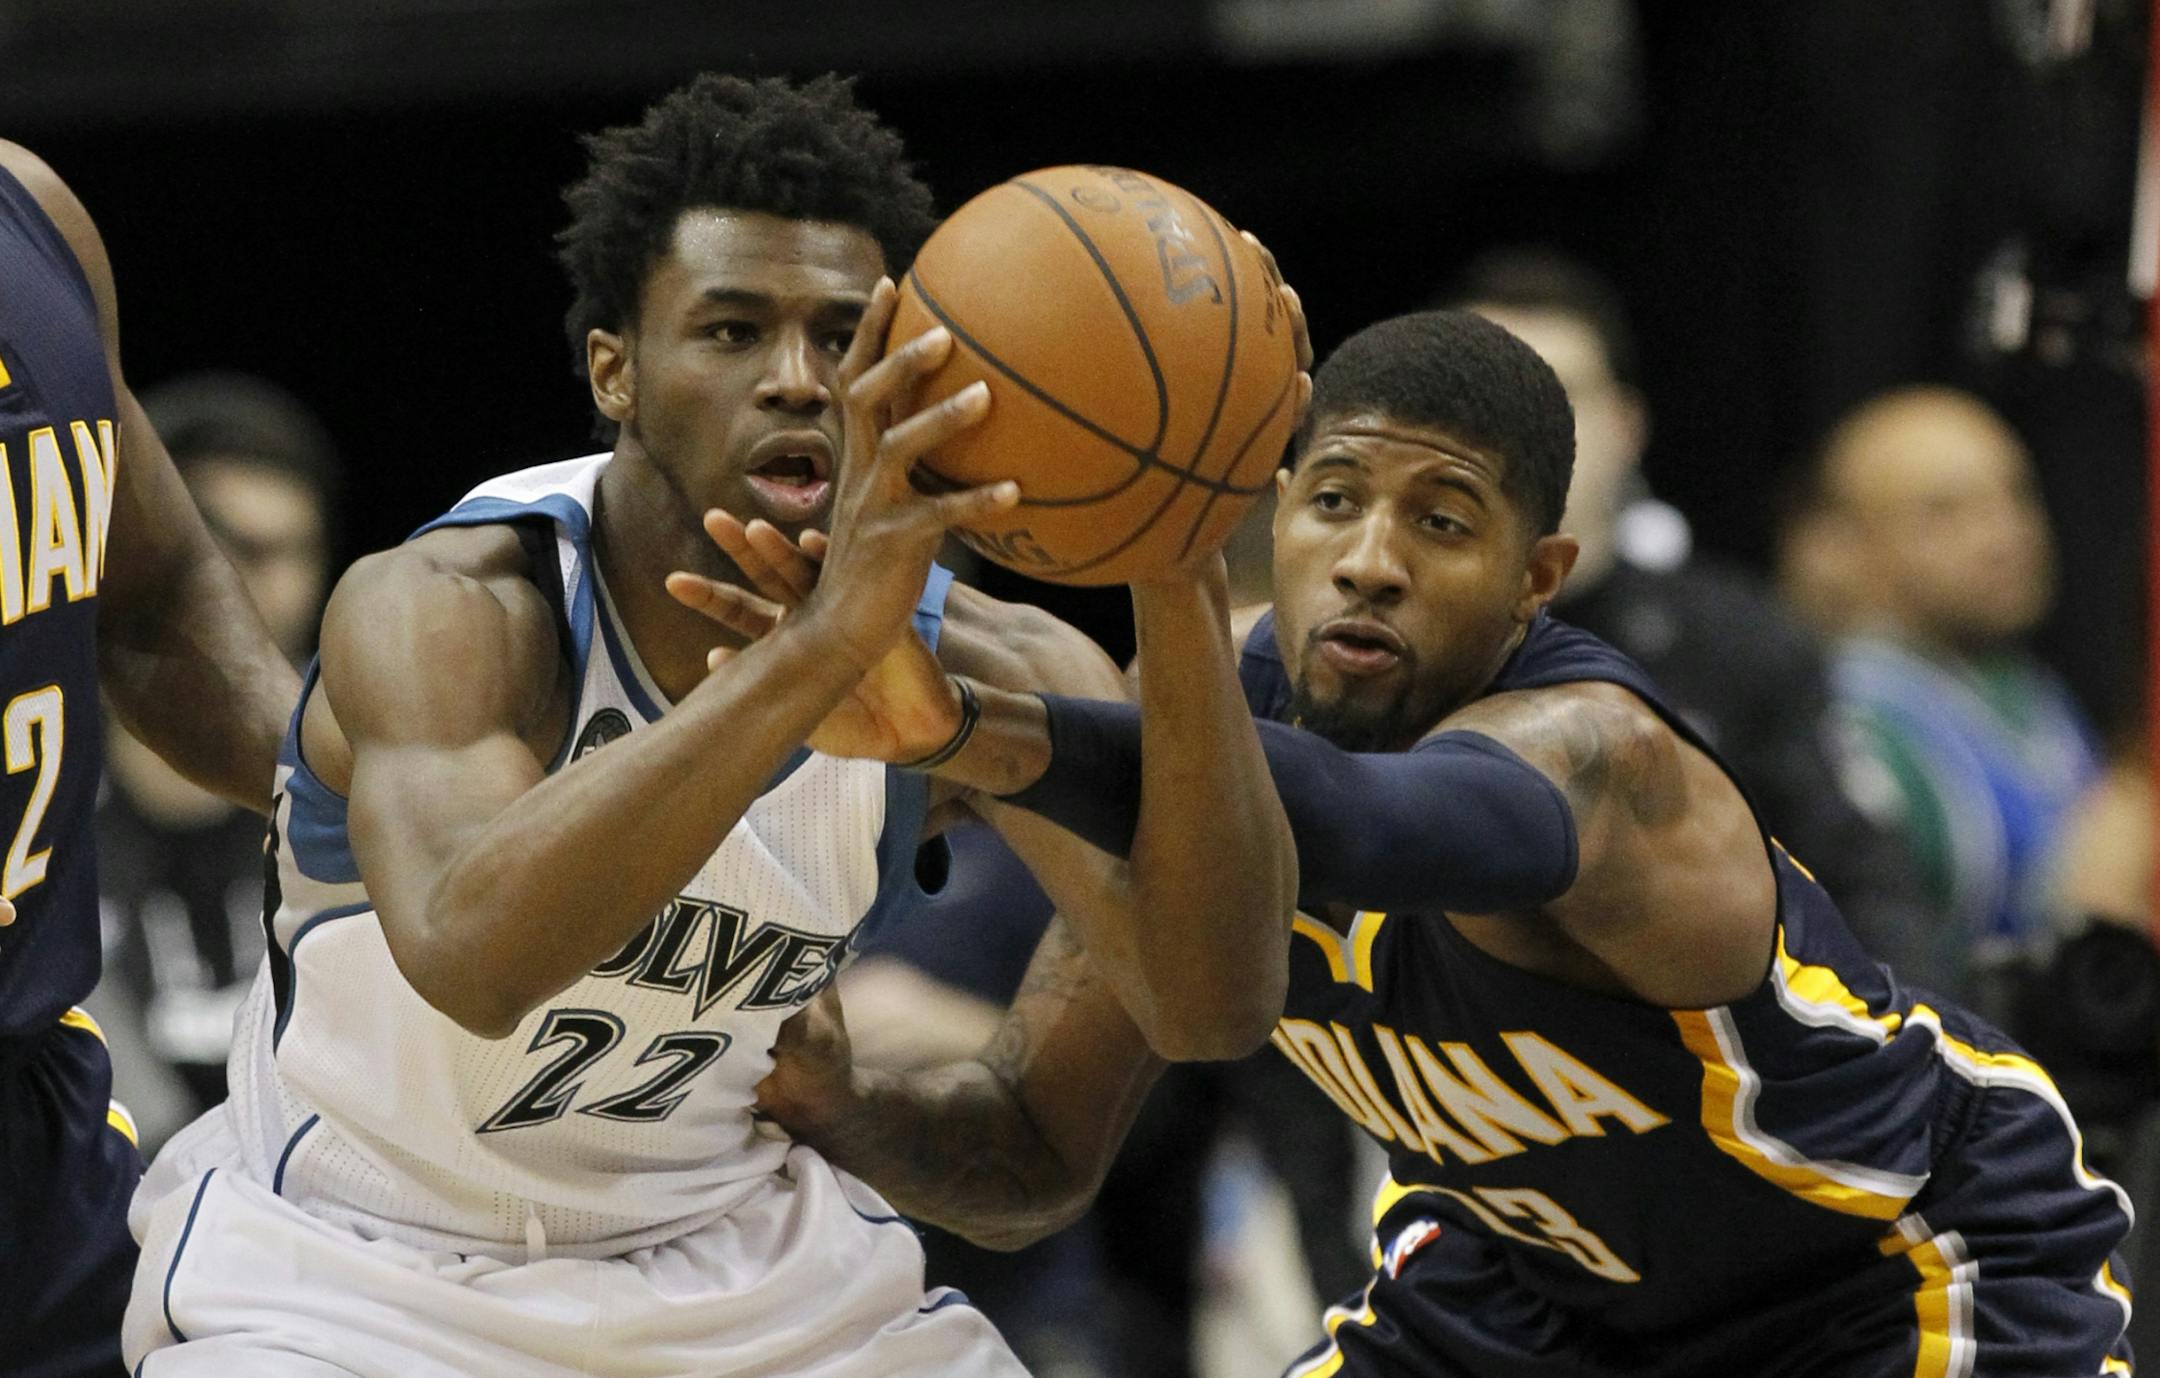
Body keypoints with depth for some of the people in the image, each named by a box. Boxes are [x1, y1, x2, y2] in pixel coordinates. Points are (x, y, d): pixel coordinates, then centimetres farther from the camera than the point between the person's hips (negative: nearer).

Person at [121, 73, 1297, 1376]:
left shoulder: (982, 672, -13)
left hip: (731, 1258, 5)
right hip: (361, 1269, -5)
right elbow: (471, 953, -48)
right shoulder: (438, 615, -27)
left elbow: (1214, 1005, -26)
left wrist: (1182, 612, -40)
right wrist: (824, 641, -55)